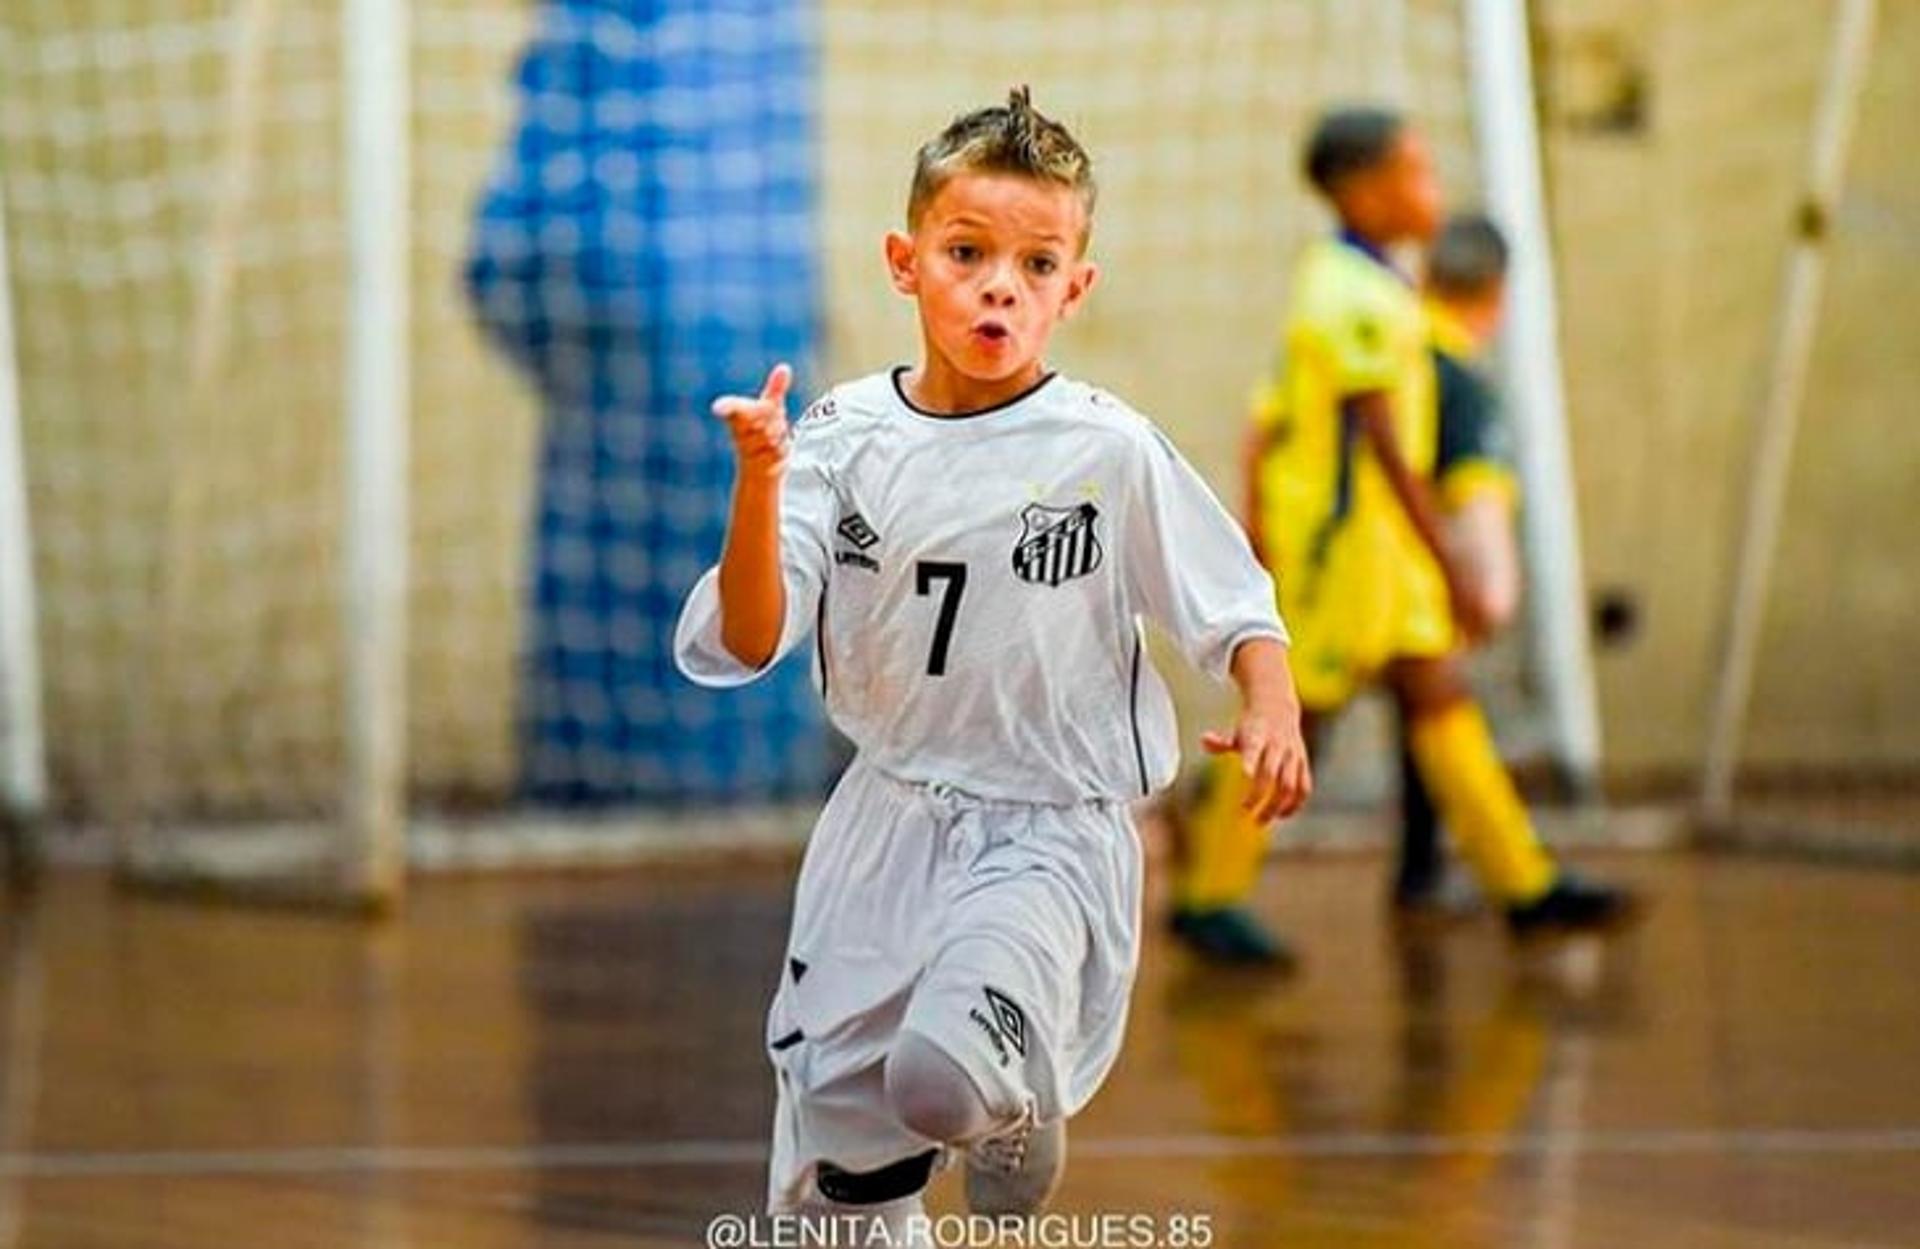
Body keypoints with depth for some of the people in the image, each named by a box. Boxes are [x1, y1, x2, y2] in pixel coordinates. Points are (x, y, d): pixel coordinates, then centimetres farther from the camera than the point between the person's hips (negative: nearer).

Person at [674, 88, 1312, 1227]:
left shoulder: (1111, 450, -11)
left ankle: (1020, 1115, 6)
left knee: (945, 1072, -30)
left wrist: (1273, 712, -22)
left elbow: (1236, 606, -2)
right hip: (889, 822, 4)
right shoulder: (843, 438, -4)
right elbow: (744, 645, -8)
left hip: (1052, 834, -4)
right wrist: (760, 485, -23)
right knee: (837, 1184, 9)